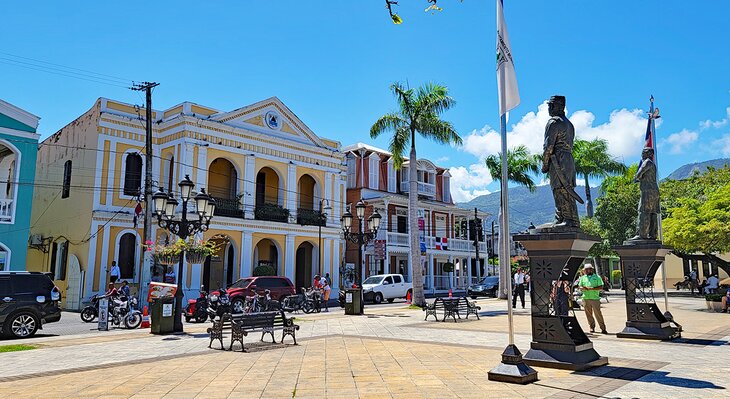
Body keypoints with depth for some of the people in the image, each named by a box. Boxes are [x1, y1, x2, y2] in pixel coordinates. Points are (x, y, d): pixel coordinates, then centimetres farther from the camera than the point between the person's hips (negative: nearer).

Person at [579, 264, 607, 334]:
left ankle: (603, 328, -1)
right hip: (586, 298, 3)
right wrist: (583, 288, -8)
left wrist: (592, 288, -14)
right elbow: (580, 286, 15)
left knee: (598, 313, -7)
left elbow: (601, 287, -1)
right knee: (588, 314, 5)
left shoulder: (597, 277, 5)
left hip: (595, 298, -3)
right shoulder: (583, 278, 15)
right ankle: (592, 327, 17)